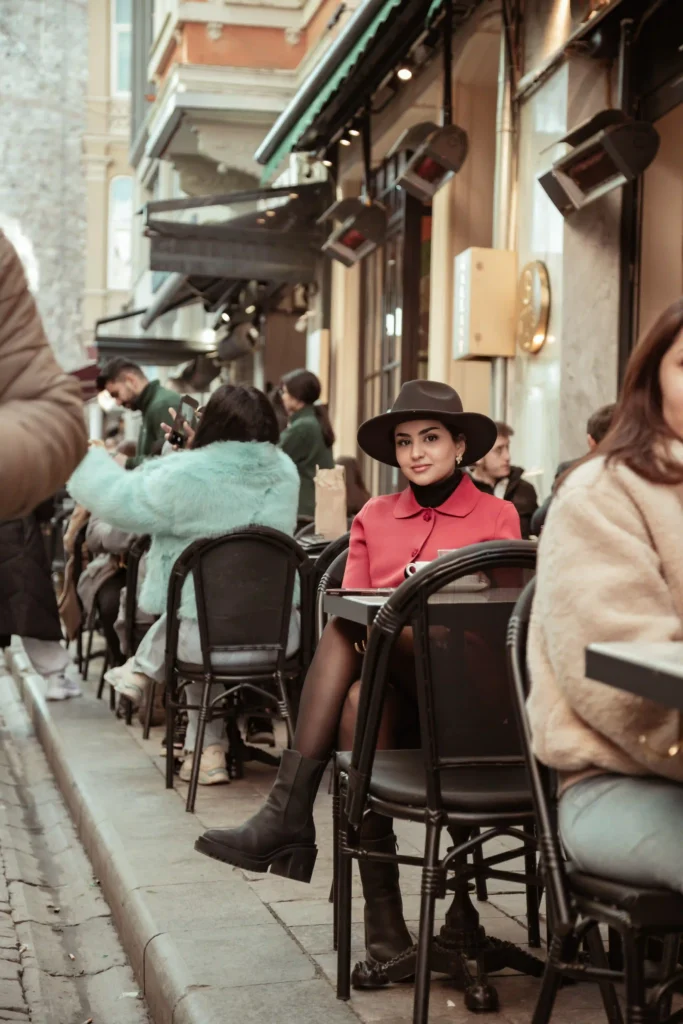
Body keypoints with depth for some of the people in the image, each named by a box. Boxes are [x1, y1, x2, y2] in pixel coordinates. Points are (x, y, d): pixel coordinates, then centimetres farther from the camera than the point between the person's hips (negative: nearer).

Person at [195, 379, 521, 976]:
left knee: (346, 629, -31)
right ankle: (382, 911, -34)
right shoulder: (374, 518, 19)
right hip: (380, 681, 3)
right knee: (359, 699, -34)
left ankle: (288, 815, -32)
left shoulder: (496, 517, 8)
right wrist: (366, 626, -16)